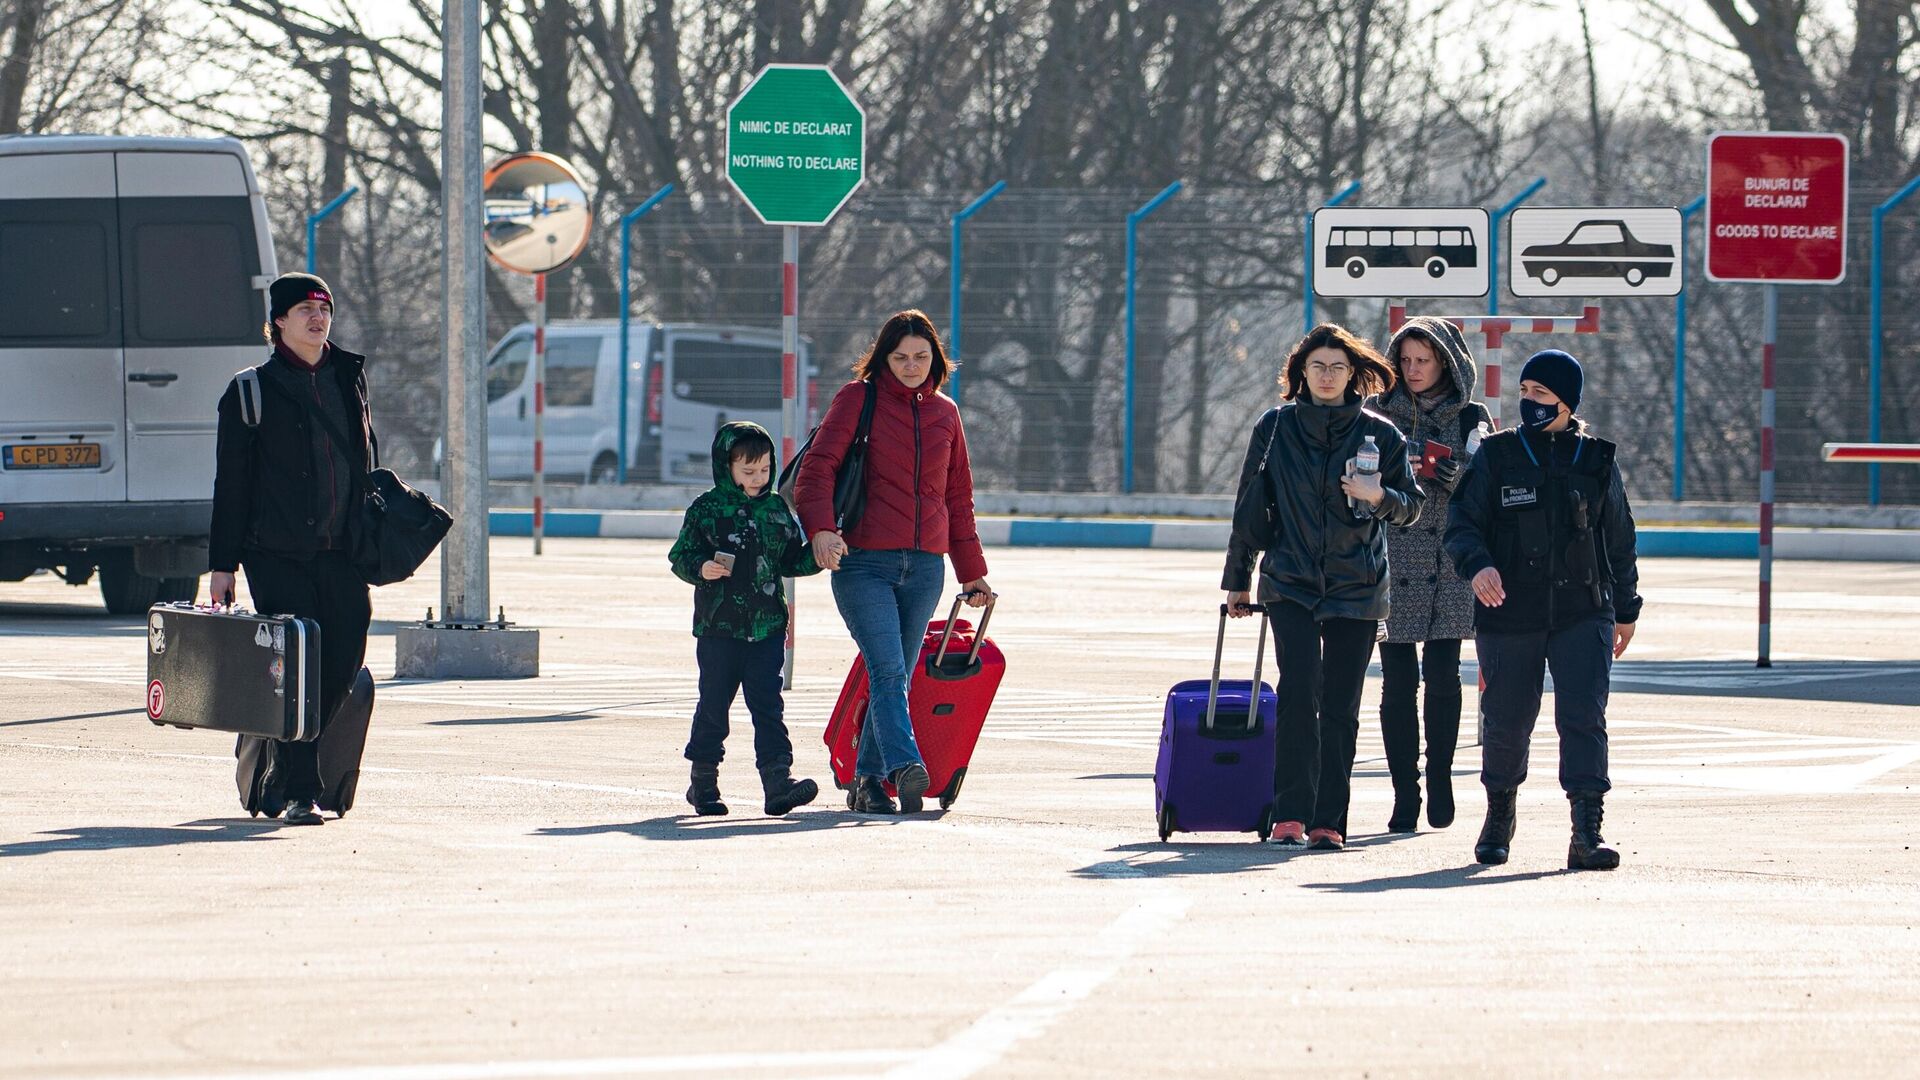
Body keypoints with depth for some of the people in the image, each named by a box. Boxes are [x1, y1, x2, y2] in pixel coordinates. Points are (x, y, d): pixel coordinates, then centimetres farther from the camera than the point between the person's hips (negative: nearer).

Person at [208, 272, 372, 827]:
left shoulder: (349, 377, 14)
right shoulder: (252, 392, 0)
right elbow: (231, 484, 0)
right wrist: (222, 563, -3)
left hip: (339, 552, 4)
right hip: (277, 553, -4)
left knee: (344, 662, -1)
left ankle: (284, 763, 20)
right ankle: (299, 794, -3)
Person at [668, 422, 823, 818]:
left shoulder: (776, 509, 11)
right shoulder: (707, 509, -2)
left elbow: (792, 559, 17)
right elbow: (680, 557, -1)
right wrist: (700, 568, -20)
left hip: (768, 626, 3)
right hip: (719, 626, -3)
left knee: (768, 704, -4)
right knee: (714, 705, 6)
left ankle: (778, 778, -10)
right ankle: (703, 782, 18)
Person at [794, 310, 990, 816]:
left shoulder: (945, 413, 16)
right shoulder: (858, 399, 2)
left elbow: (958, 498, 23)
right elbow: (817, 468, -6)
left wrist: (972, 571, 23)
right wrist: (821, 528, -23)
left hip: (925, 568, 4)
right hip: (863, 563, -4)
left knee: (898, 678, 4)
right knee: (887, 669, -19)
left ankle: (869, 781, 11)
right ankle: (904, 767, -32)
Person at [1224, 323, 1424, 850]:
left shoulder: (1379, 433, 4)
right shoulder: (1276, 427, 5)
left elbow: (1412, 507, 7)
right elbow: (1250, 508, 12)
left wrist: (1379, 497, -15)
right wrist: (1238, 580, 14)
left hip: (1356, 588, 1)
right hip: (1291, 584, -1)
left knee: (1341, 707, 1)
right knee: (1300, 690, -16)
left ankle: (1328, 821, 6)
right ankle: (1291, 813, -14)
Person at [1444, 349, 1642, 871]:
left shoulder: (1596, 461, 7)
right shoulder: (1497, 456, 3)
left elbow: (1619, 540, 16)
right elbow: (1462, 523, -1)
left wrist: (1625, 609, 18)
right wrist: (1477, 565, -22)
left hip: (1583, 614, 0)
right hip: (1508, 616, 0)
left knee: (1584, 718, -13)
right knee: (1507, 722, 7)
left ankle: (1587, 833, -17)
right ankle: (1499, 815, 32)